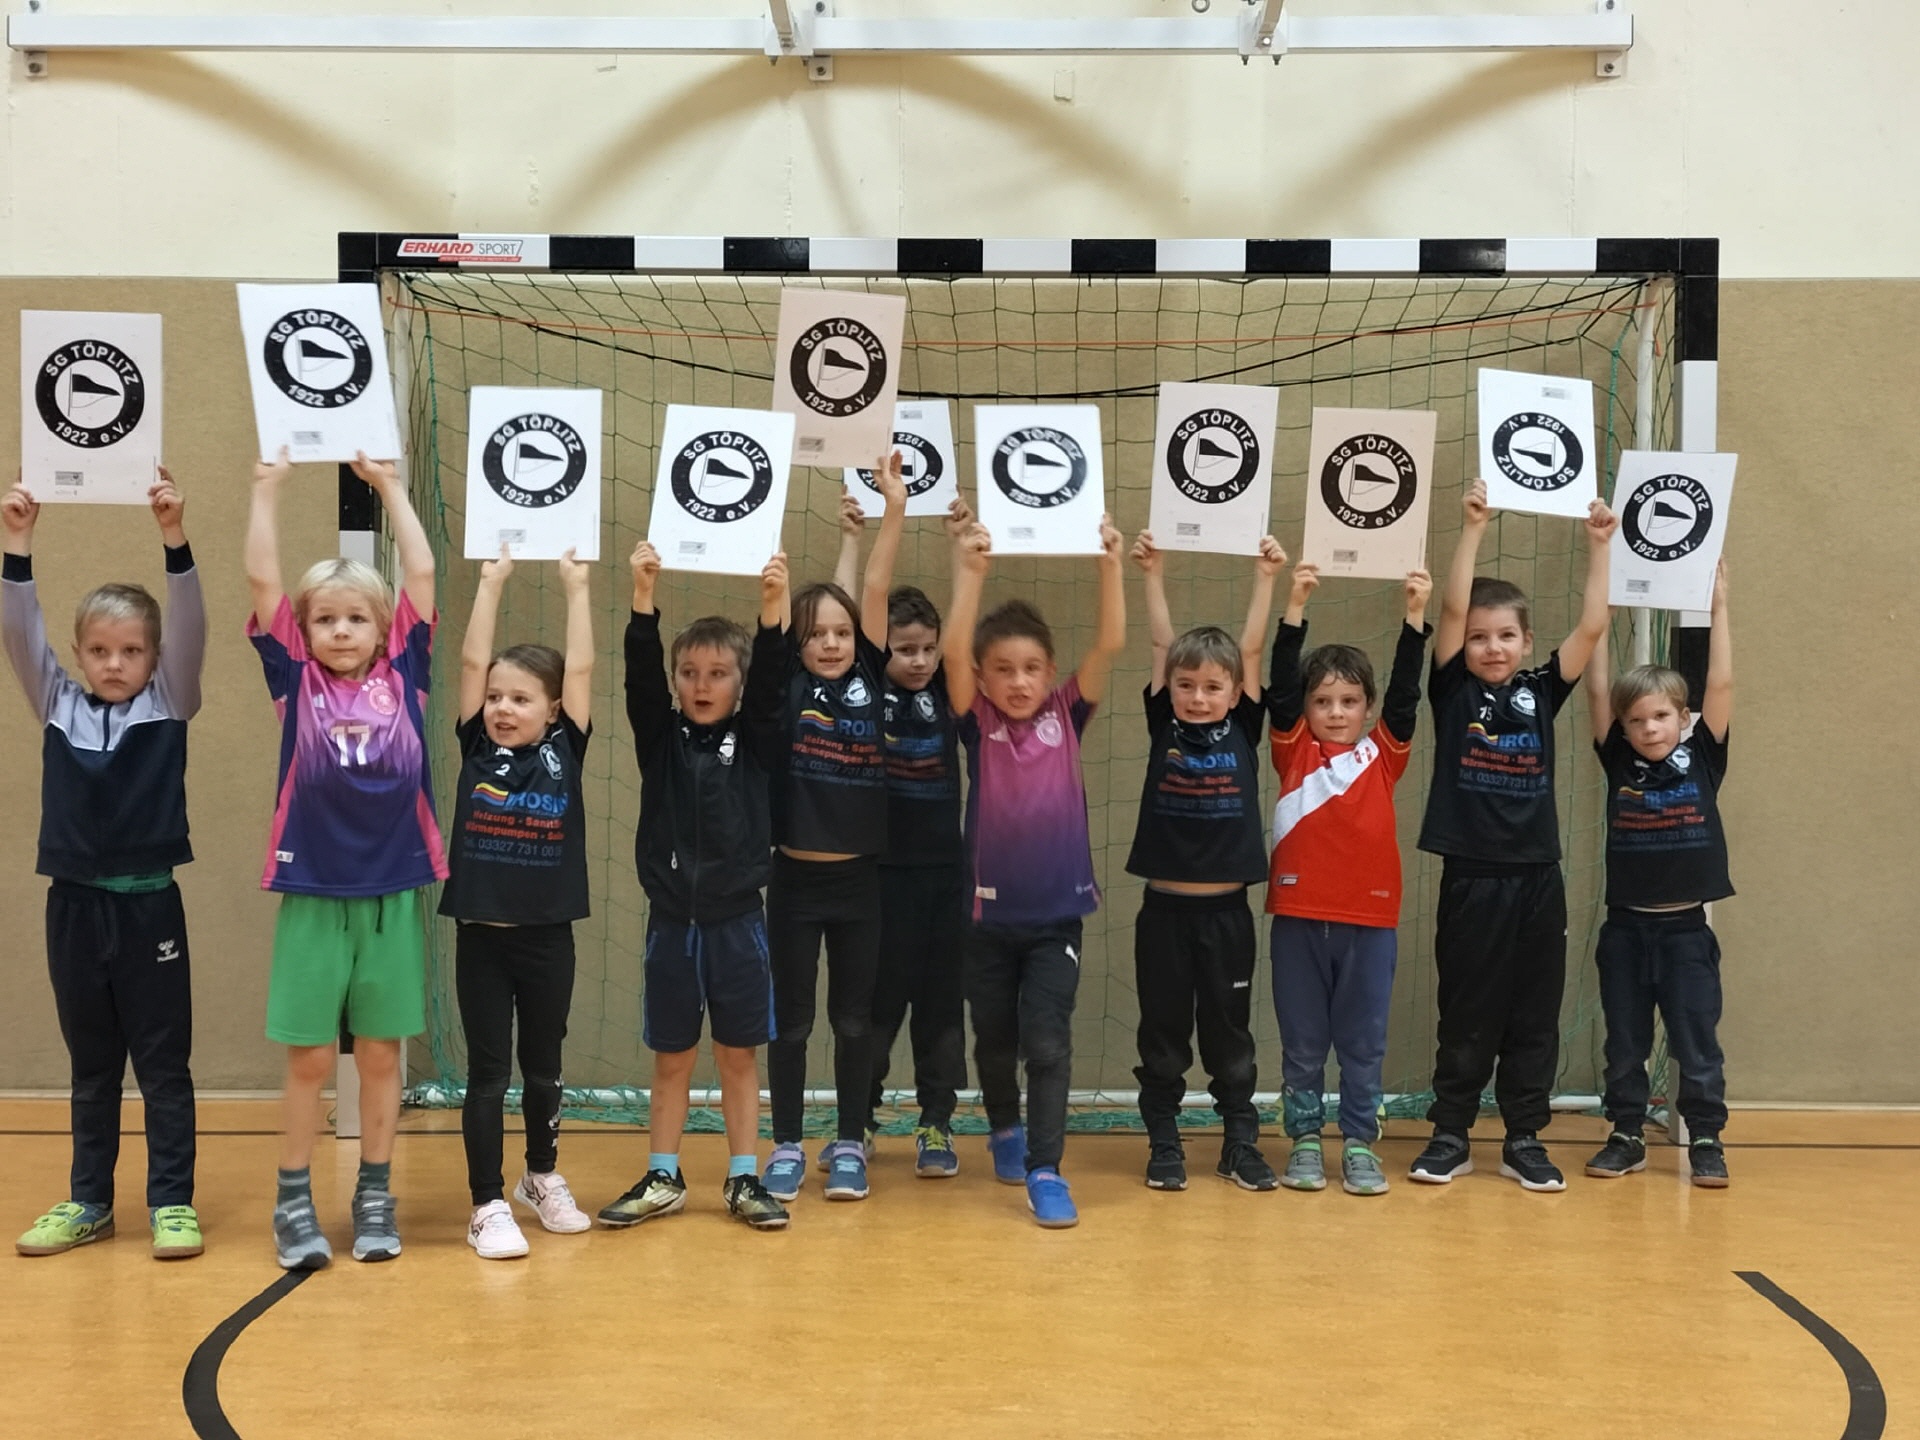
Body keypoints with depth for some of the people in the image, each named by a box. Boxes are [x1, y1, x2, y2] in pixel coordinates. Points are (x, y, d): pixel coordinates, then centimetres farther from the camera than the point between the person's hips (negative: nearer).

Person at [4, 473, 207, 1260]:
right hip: (75, 904, 3)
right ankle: (88, 1201, 23)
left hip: (148, 905, -3)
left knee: (163, 1064, 4)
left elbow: (190, 627, -13)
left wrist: (174, 539, -25)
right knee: (91, 1067, 14)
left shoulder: (169, 703, -1)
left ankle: (172, 1203, 12)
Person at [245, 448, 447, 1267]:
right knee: (310, 1056, 4)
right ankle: (293, 1200, 16)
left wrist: (389, 485, 9)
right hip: (313, 895, -1)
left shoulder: (402, 674, 3)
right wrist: (269, 487, 0)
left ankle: (375, 1196, 20)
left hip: (393, 894, 1)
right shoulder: (297, 679, 2)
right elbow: (261, 579, -2)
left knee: (382, 1052, 9)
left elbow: (422, 573, 4)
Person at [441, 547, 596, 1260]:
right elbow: (472, 661, -4)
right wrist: (492, 582, -1)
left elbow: (580, 669, -5)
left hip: (548, 936, 1)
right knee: (487, 1074, 3)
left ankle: (543, 1177, 34)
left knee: (543, 1069, 15)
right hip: (481, 935, -1)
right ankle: (488, 1205, 9)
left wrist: (576, 588, -2)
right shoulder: (476, 748, 0)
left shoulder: (564, 751, 0)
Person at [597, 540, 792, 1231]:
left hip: (737, 921, -1)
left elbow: (771, 681, -14)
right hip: (672, 920, 1)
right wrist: (644, 598, -25)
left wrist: (773, 607, -29)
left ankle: (743, 1180, 17)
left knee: (739, 1058, 7)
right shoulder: (661, 739, 3)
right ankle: (663, 1180, 21)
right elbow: (640, 675, -11)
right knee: (671, 1060, 10)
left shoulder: (755, 741, 1)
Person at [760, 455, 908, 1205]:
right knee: (790, 1019, 8)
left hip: (861, 879, 1)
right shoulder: (785, 685, -1)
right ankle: (787, 1146, 19)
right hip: (796, 878, -1)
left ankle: (848, 1146, 21)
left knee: (854, 1018, 10)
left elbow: (875, 592, -6)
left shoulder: (869, 682, 1)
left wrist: (894, 508, -12)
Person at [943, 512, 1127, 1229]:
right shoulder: (978, 724, -4)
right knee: (995, 1040, 16)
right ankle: (1005, 1129, 41)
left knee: (1048, 1042, -6)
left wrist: (1108, 563, -22)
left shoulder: (1065, 716, -1)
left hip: (1057, 911, 0)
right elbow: (953, 652, -20)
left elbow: (1110, 645, -12)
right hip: (989, 911, 1)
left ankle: (1046, 1170, 0)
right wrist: (970, 572, -29)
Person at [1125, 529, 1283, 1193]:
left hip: (1227, 910, 0)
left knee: (1230, 1036, 10)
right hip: (1165, 908, 0)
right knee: (1162, 1035, 8)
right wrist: (1153, 574, -6)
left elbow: (1251, 649, -2)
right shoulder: (1163, 728, 1)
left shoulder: (1242, 732, 2)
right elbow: (1162, 644, -2)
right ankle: (1163, 1145, 17)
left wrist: (1265, 577, -5)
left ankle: (1241, 1143, 19)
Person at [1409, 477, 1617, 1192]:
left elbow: (1592, 627, 0)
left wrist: (1599, 545, -3)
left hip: (1537, 879, 3)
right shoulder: (1453, 691, 0)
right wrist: (1472, 529, -17)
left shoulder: (1540, 693, 7)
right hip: (1471, 879, -3)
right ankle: (1450, 1134, 16)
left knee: (1534, 1015, 8)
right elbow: (1452, 609, -12)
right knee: (1466, 1014, 5)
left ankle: (1524, 1139, 18)